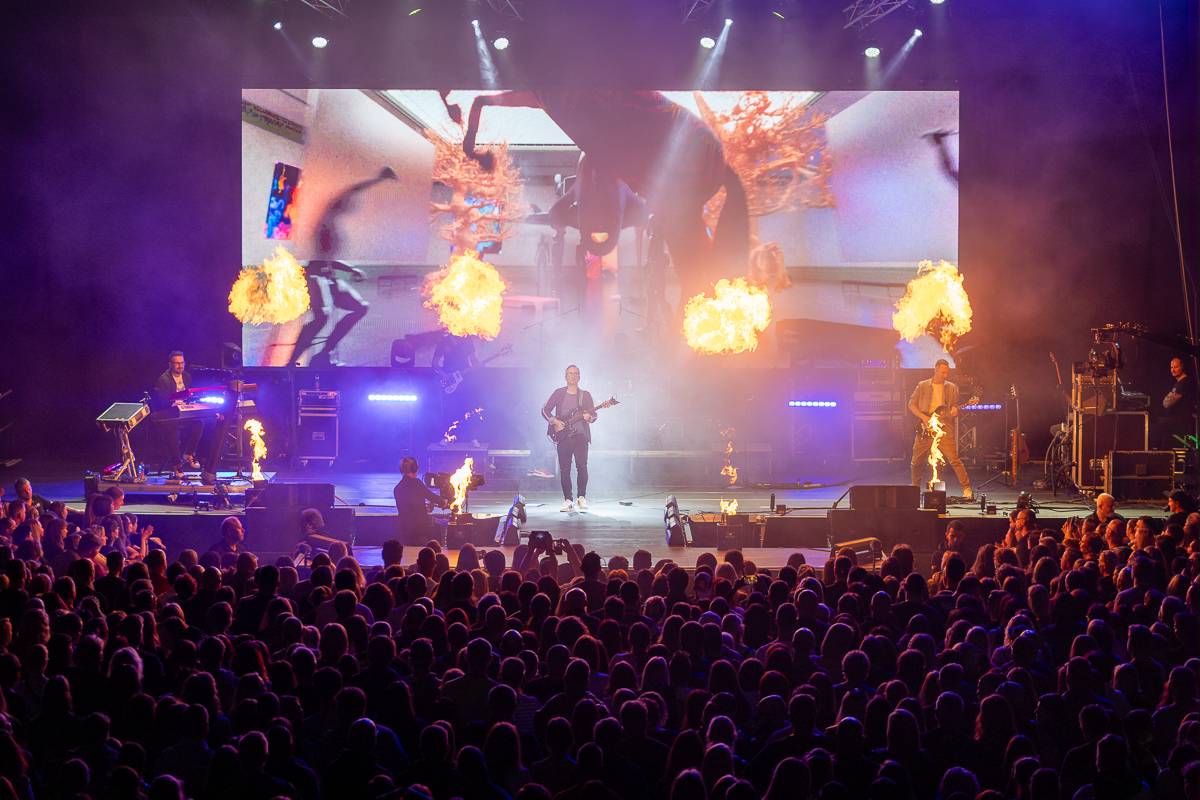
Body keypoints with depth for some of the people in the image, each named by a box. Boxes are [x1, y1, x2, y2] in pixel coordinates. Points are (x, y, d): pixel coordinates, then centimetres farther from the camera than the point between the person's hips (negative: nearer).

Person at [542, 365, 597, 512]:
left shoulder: (585, 395, 9)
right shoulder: (558, 393, 8)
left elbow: (593, 415, 6)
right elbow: (545, 410, 8)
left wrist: (589, 417, -16)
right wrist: (555, 421, -7)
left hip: (580, 435, 0)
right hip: (563, 436, 1)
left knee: (582, 467, -13)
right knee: (564, 469, 0)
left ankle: (581, 497, -1)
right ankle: (568, 500, 6)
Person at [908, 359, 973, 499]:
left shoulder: (951, 388, 9)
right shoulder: (923, 386, 7)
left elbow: (955, 406, 11)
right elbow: (911, 404, 7)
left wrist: (954, 410, -13)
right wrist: (923, 417, -6)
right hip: (925, 430, 1)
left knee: (954, 459, -14)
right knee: (917, 461, 7)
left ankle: (967, 488, -12)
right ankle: (915, 488, 27)